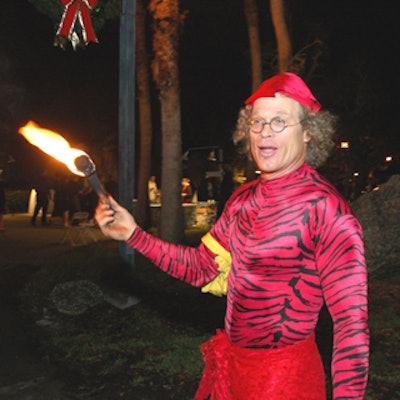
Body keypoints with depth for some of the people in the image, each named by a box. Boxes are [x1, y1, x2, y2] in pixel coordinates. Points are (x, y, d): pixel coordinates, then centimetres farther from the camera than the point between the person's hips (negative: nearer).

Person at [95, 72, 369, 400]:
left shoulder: (326, 209, -20)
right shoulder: (243, 200, 2)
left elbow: (352, 318, -20)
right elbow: (201, 267, 7)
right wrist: (133, 234, 2)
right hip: (229, 362, 7)